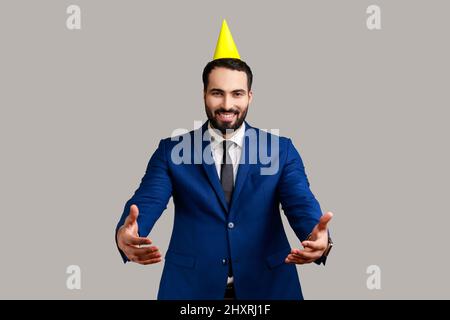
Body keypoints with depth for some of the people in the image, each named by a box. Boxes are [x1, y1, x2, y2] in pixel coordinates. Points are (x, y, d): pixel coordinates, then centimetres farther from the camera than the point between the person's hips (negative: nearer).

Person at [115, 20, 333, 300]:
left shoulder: (281, 150, 1)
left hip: (267, 283, 1)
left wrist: (318, 237, -35)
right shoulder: (172, 150, 0)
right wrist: (125, 234, -36)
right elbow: (146, 202, -12)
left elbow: (301, 204, -11)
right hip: (191, 284, 0)